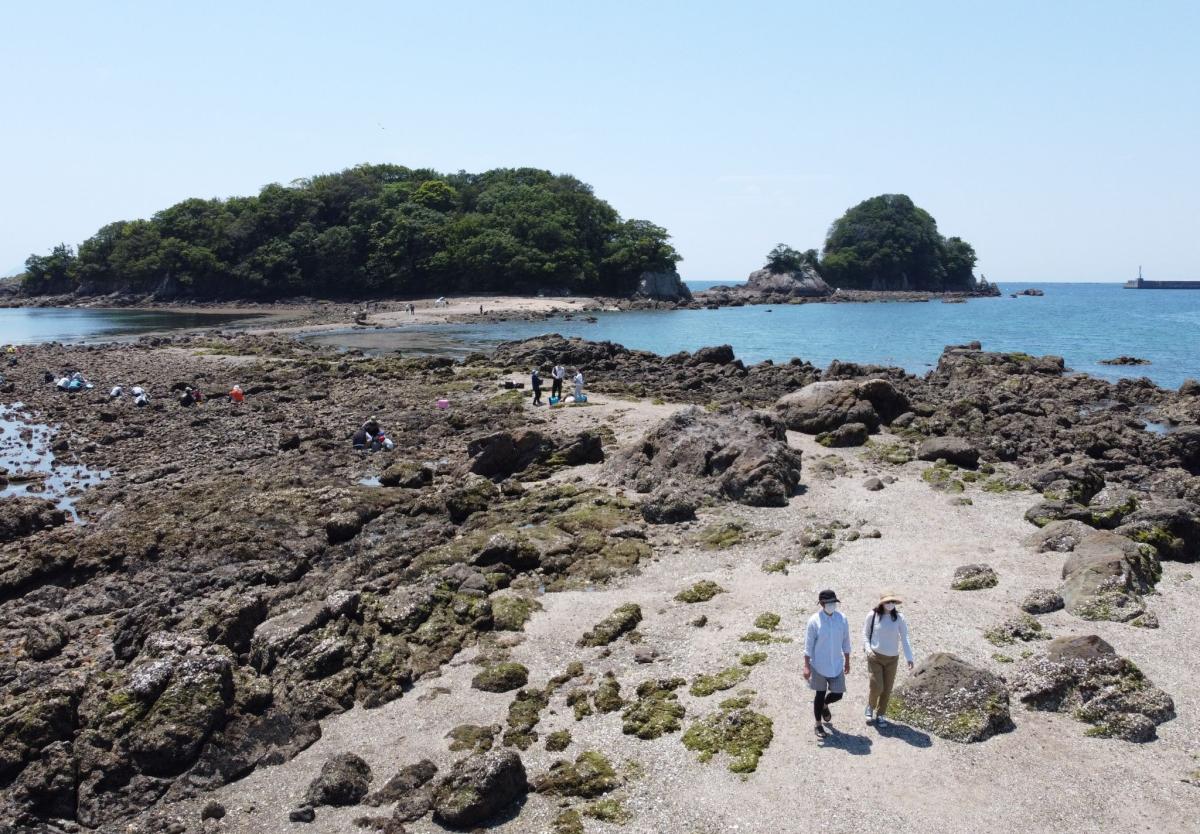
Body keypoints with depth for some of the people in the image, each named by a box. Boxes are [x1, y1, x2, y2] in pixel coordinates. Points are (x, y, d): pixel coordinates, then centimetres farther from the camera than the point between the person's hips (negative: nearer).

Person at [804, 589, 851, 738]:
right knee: (820, 694, 8)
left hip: (837, 665, 3)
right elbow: (808, 645, -11)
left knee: (838, 694, 5)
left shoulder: (842, 618, -6)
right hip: (819, 665, -3)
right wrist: (807, 666, -13)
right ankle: (818, 725, 26)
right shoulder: (814, 621, -16)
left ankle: (824, 705, 40)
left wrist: (847, 661, 11)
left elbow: (845, 641, 6)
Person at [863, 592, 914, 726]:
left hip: (892, 659, 2)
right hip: (875, 656, -2)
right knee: (877, 687, -8)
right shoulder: (872, 615, -9)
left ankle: (880, 714, 28)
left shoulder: (899, 618, -7)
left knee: (887, 689, 8)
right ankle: (870, 707, 23)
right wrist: (867, 648, -11)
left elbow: (904, 638, -6)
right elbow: (865, 633, 3)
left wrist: (909, 657, -13)